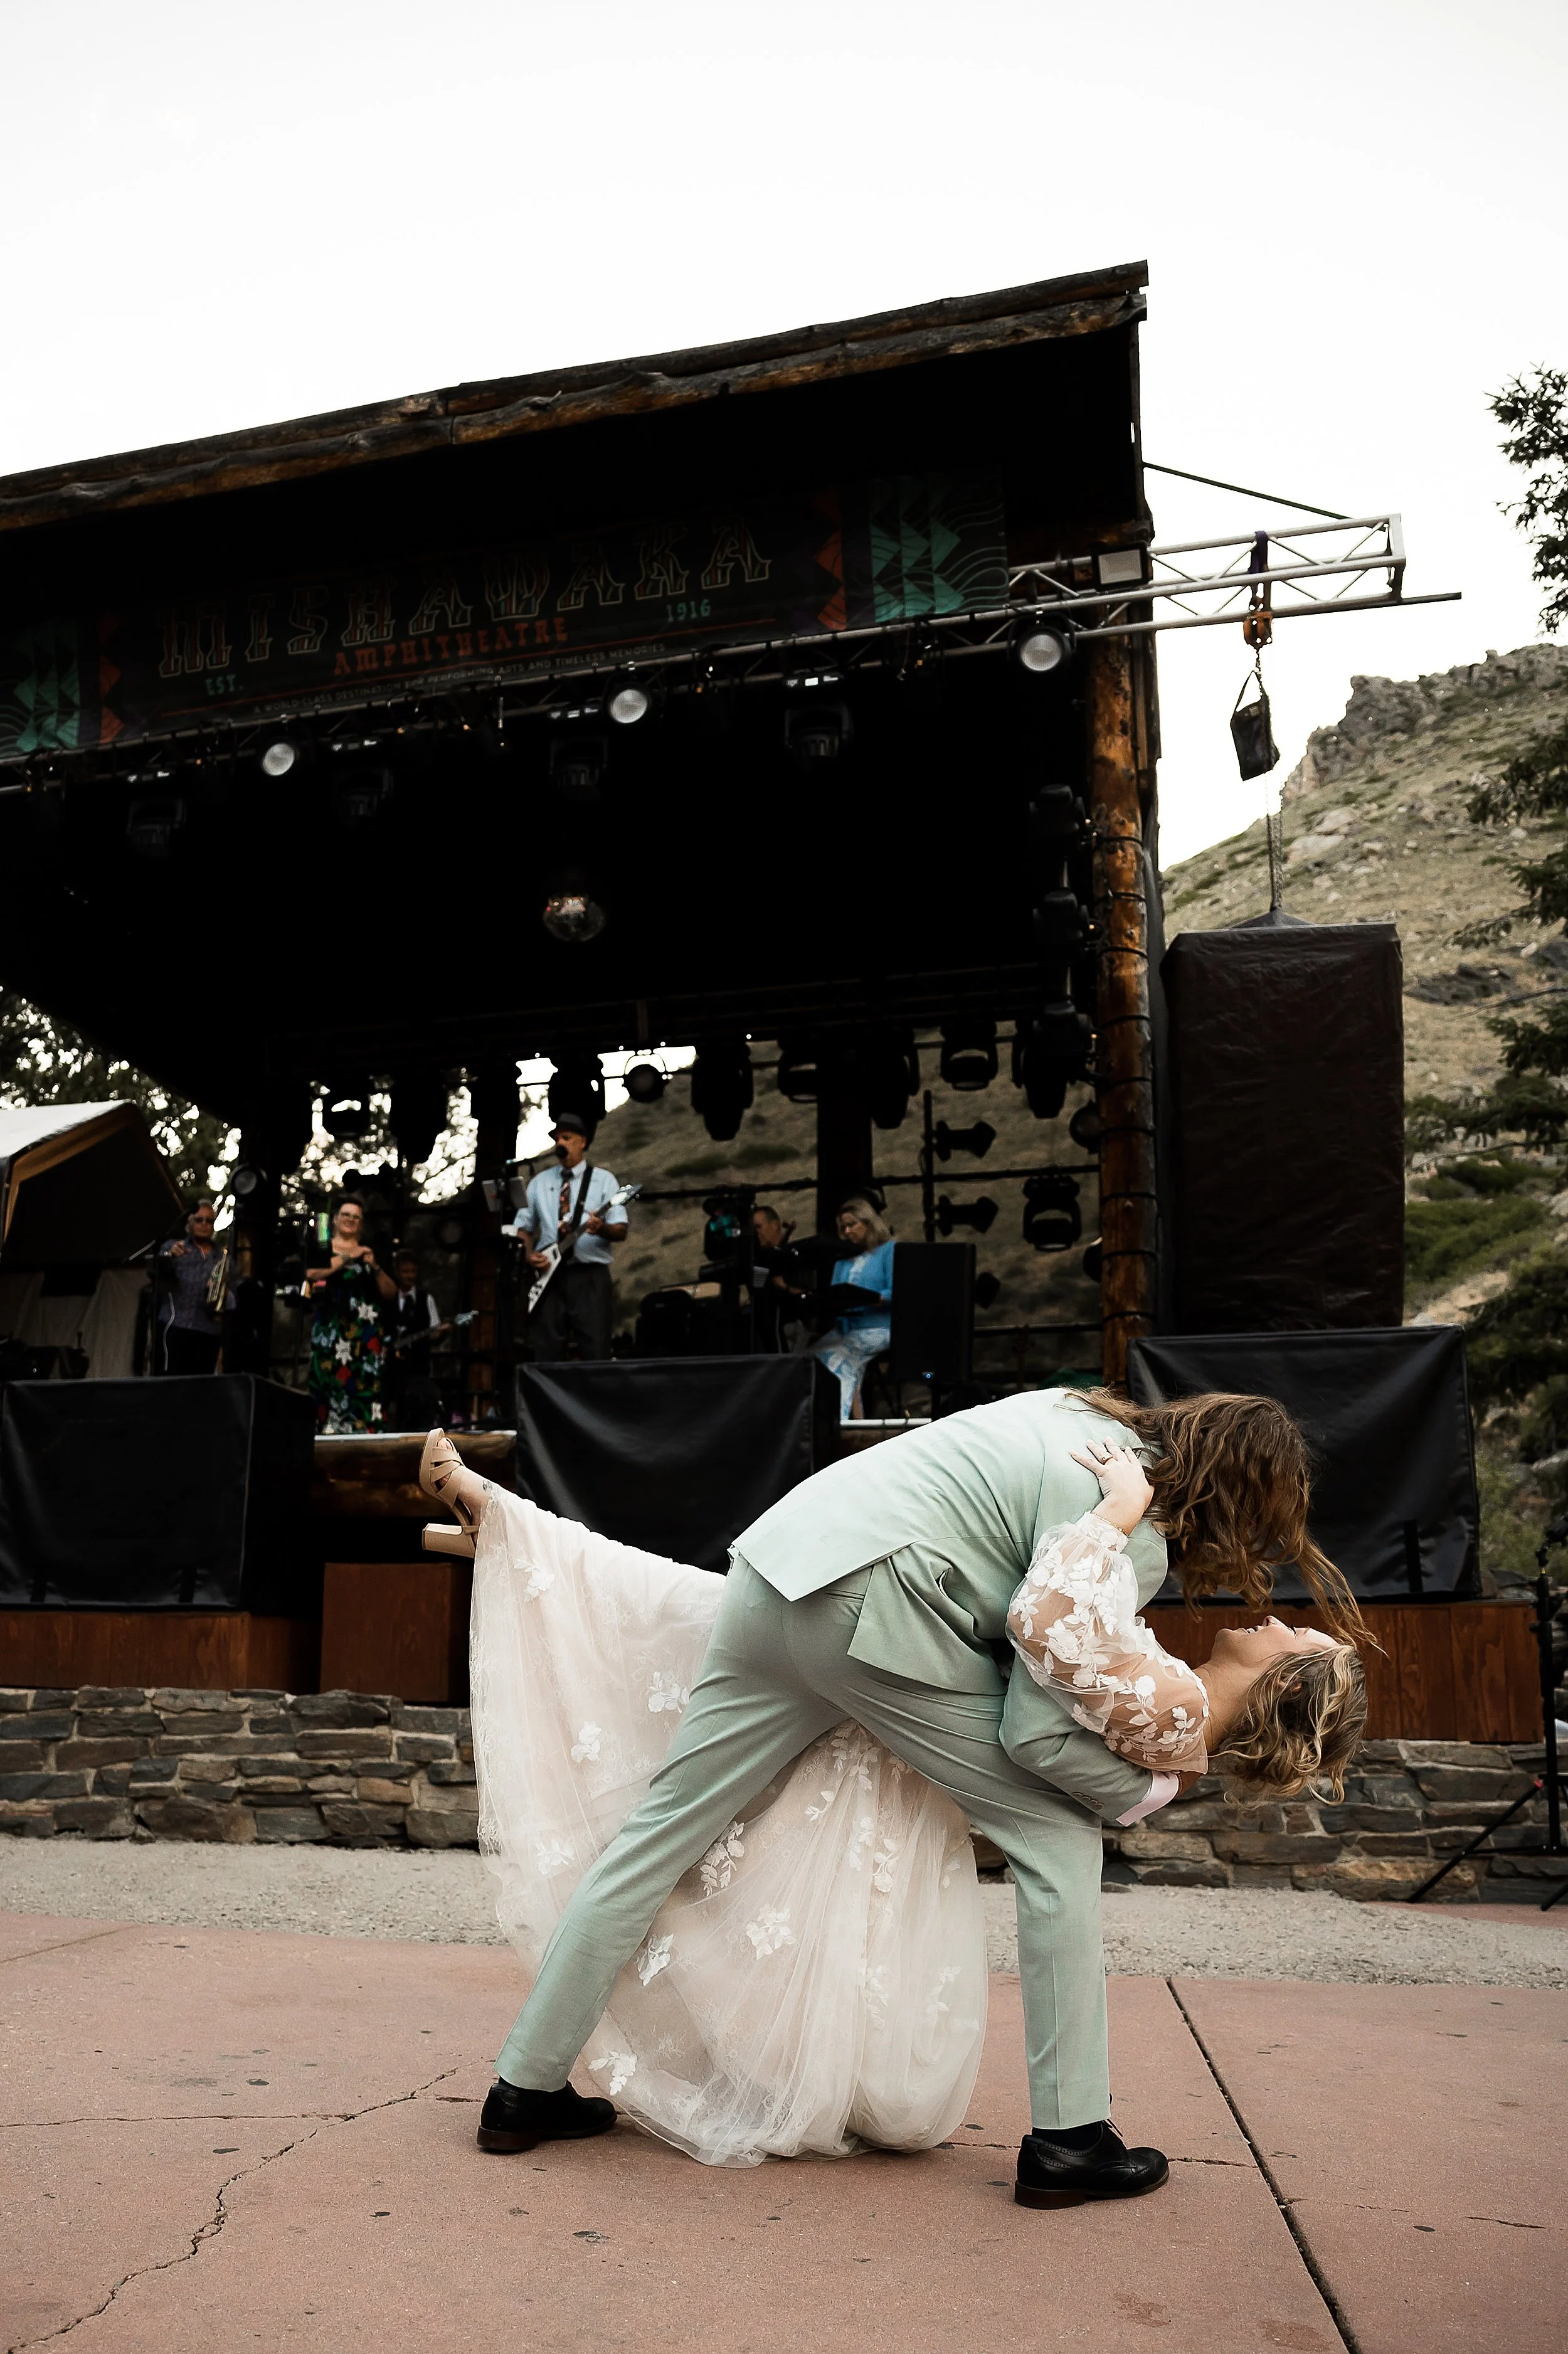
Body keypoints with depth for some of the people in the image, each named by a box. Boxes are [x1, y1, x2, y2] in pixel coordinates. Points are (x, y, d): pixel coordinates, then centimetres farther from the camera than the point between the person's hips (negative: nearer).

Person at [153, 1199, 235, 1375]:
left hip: (210, 1333, 3)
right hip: (176, 1327, -3)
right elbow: (158, 1272, -8)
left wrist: (223, 1294, -8)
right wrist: (169, 1256, -29)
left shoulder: (223, 1258, 20)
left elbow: (233, 1298, 15)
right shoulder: (173, 1248, 12)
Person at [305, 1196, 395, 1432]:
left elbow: (390, 1293, 11)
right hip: (331, 1327, -1)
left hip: (366, 1331, 1)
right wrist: (347, 1257, -10)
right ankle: (329, 1432, -15)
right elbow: (311, 1273, -8)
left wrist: (375, 1267, -5)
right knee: (329, 1382, -12)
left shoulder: (370, 1252, 18)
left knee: (365, 1384, -11)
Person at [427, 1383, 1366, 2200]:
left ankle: (528, 2089, 19)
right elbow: (1034, 1727, -10)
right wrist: (1146, 1785, 2)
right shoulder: (1138, 1544, -8)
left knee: (659, 1834, 11)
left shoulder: (1096, 1419, 17)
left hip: (773, 1571, 9)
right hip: (876, 1604, -9)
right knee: (1059, 1840, 5)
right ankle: (1069, 2138, 7)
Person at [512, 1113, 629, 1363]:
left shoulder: (603, 1180, 5)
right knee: (546, 1356, 0)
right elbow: (522, 1226, 18)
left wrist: (602, 1228, -25)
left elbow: (621, 1231, -2)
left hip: (589, 1277, -3)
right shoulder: (540, 1182, 15)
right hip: (549, 1276, 3)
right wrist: (529, 1254, -2)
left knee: (596, 1356, -9)